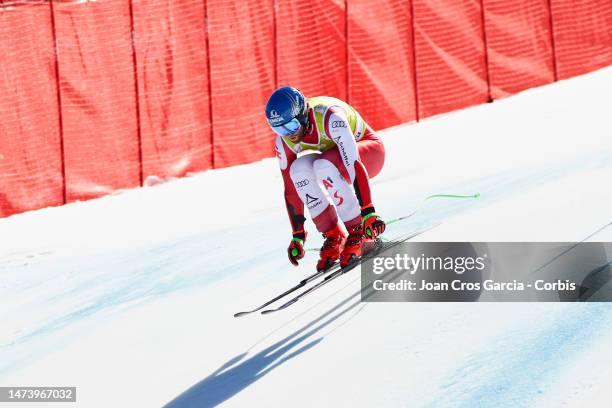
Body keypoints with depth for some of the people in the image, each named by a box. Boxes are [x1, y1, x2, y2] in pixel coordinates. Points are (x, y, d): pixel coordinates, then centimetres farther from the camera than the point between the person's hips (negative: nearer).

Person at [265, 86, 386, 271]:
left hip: (368, 150, -6)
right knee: (300, 168, -25)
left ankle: (359, 232, -24)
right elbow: (291, 190, -9)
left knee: (323, 166, -35)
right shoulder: (284, 141, -16)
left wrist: (367, 212, -44)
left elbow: (354, 166, -40)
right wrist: (297, 235, -8)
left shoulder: (328, 118, -35)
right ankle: (333, 236, -17)